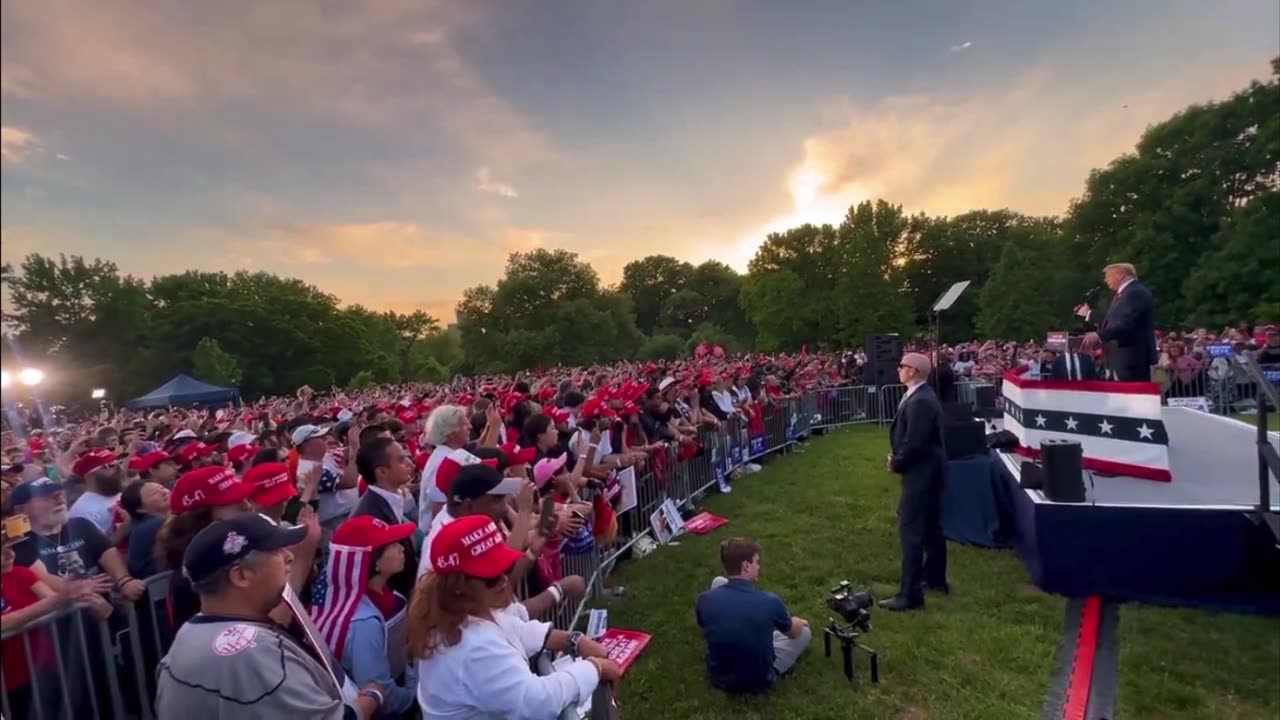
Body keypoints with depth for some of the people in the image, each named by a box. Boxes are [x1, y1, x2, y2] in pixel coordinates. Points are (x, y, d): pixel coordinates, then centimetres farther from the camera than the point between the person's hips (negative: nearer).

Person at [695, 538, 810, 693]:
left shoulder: (705, 599, -20)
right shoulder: (770, 602, -26)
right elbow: (793, 633, -3)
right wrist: (798, 622, 22)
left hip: (719, 678, 2)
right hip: (759, 681, -1)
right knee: (804, 631, 20)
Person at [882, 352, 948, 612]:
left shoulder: (919, 401, -23)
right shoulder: (922, 396, 9)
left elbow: (914, 442, -26)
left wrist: (896, 463, -11)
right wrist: (898, 458, 4)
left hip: (920, 472, -11)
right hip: (928, 469, 11)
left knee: (911, 530, -7)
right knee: (931, 526, 21)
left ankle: (910, 594, -2)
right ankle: (935, 577, 37)